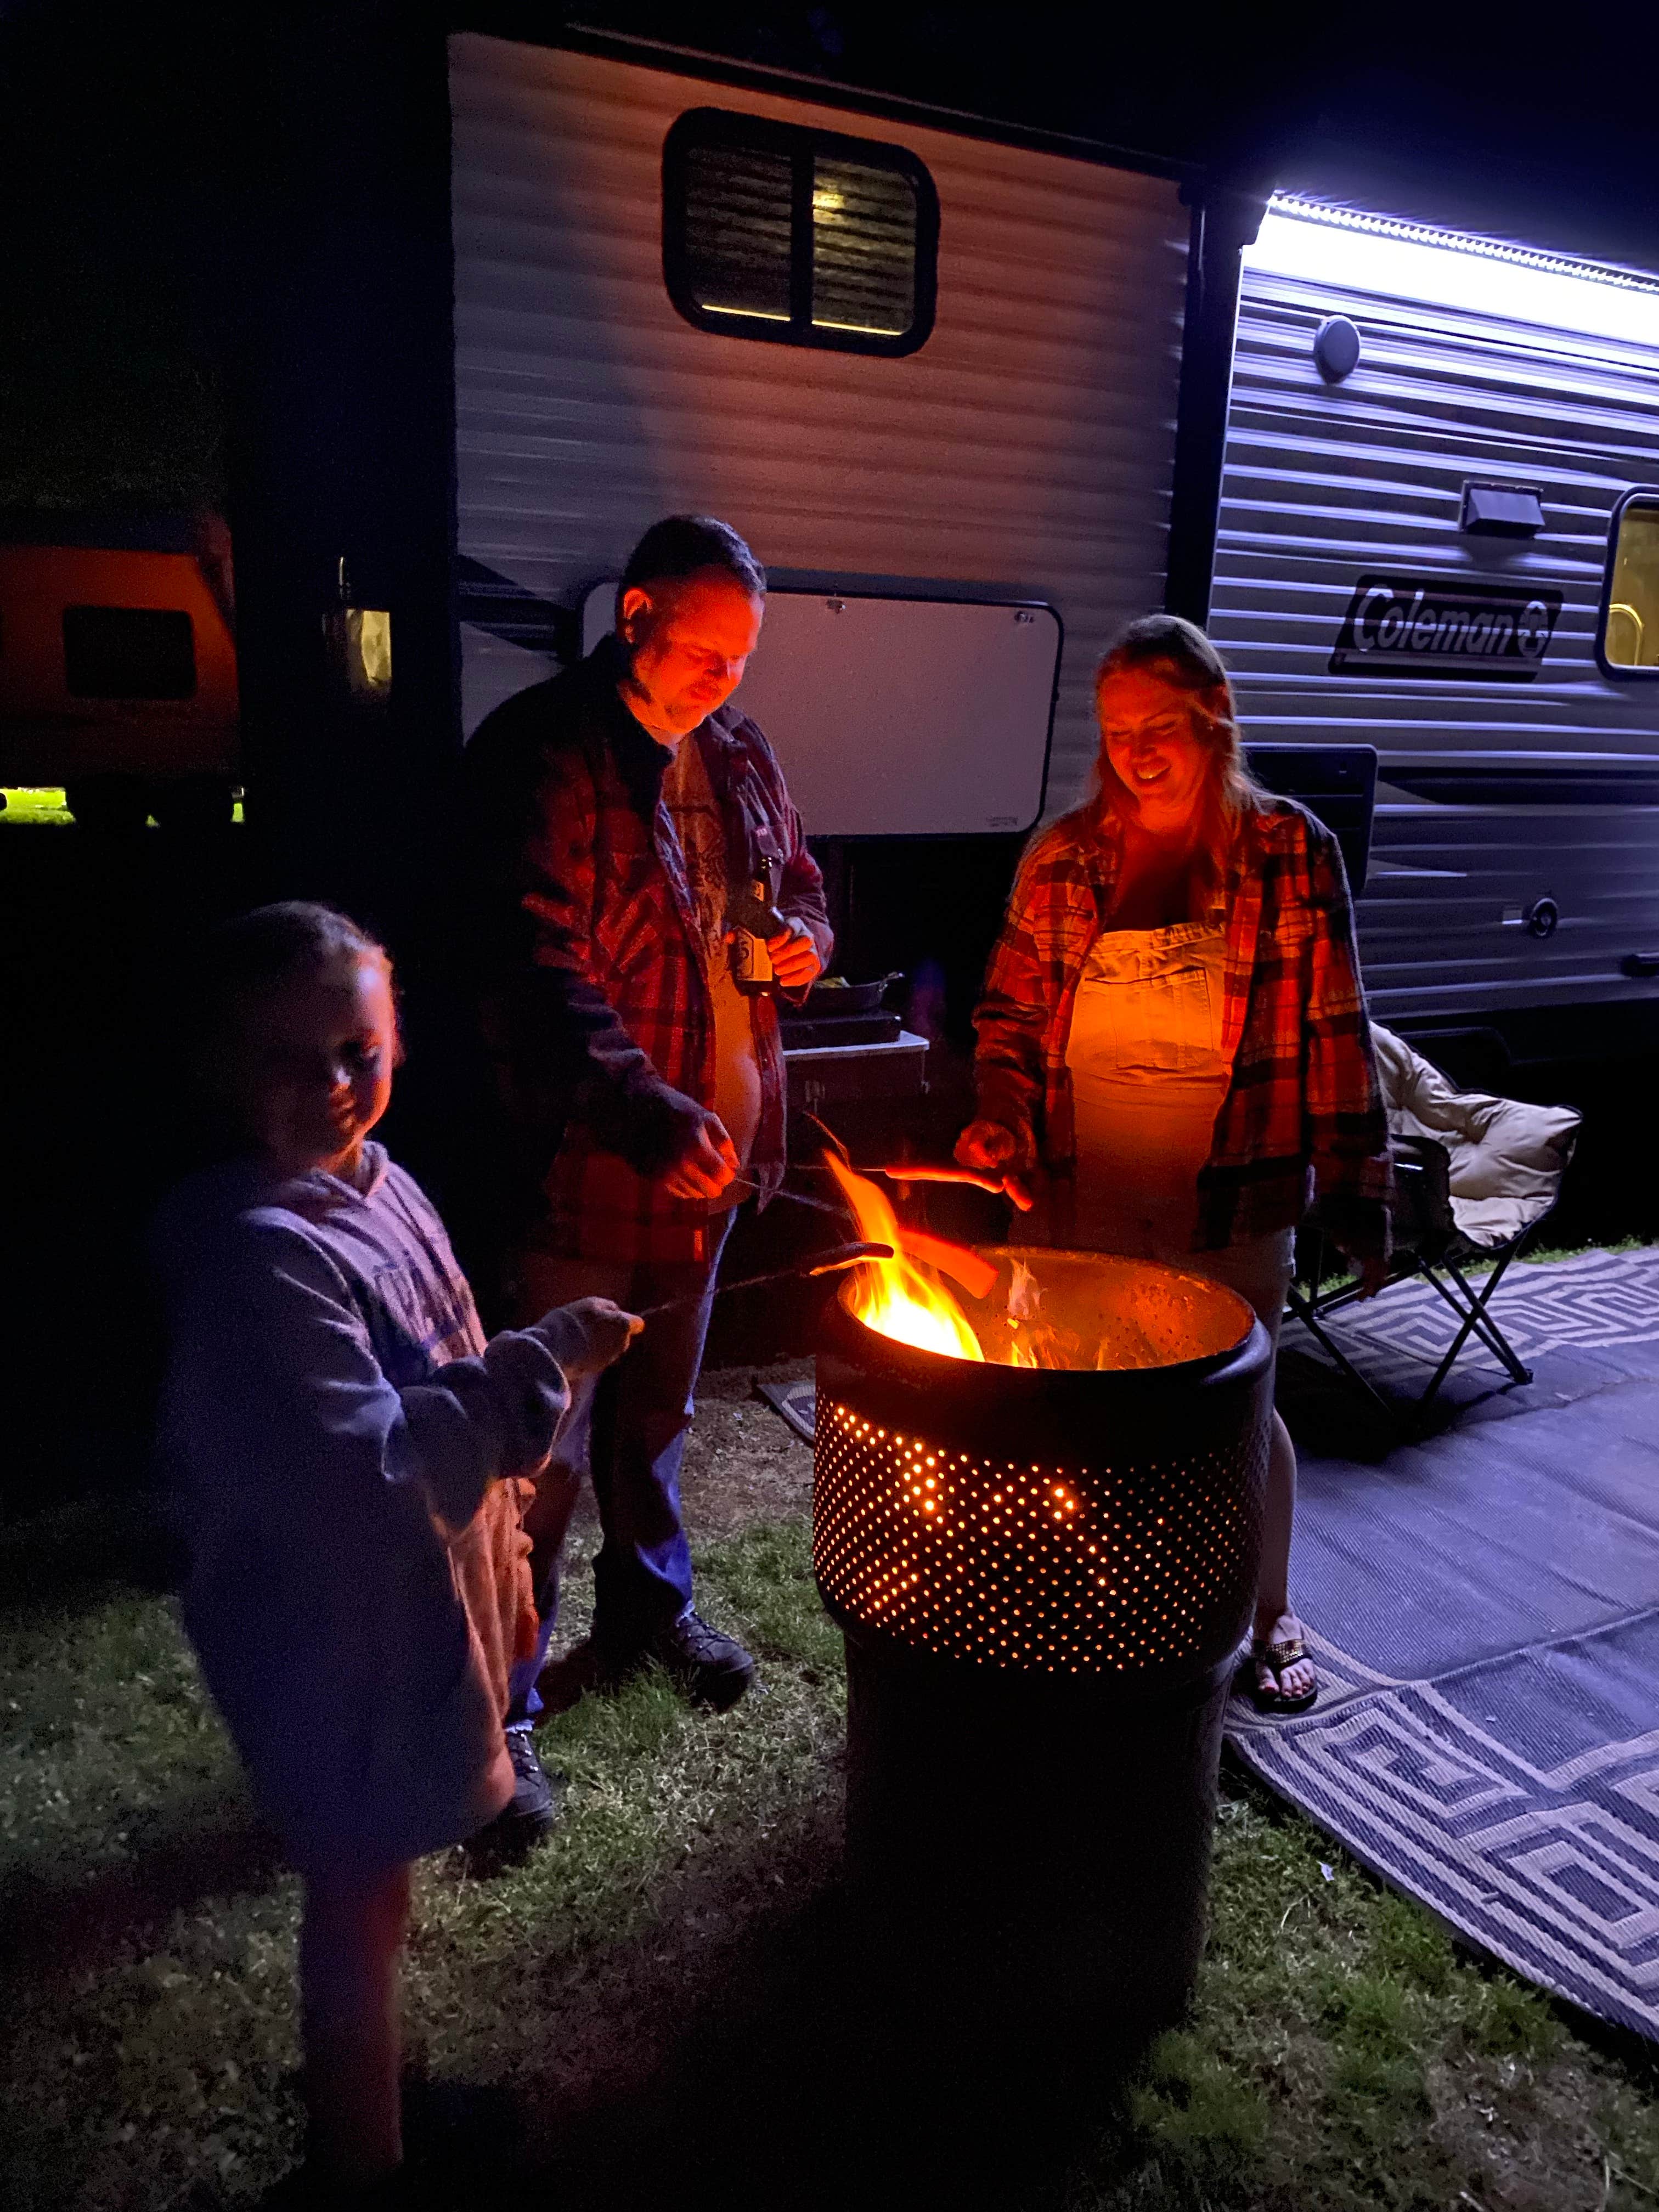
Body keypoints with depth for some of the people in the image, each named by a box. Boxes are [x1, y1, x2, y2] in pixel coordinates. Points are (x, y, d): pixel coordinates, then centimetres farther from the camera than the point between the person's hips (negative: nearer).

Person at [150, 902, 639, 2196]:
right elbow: (361, 1469, -34)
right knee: (362, 1894, 10)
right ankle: (358, 2155, 31)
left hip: (427, 1591, 8)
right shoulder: (255, 1254, -28)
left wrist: (505, 1559, 19)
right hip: (338, 1629, -8)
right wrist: (546, 1362, -30)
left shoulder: (374, 1188, 1)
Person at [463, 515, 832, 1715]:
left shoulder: (739, 752, 9)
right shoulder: (544, 752, -16)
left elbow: (797, 881, 25)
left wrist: (804, 936, 0)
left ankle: (648, 1603, 46)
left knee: (661, 1404, 24)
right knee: (549, 1439, 1)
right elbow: (538, 971, -25)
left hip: (709, 1147, 8)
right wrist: (648, 1115, -35)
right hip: (585, 1161, -7)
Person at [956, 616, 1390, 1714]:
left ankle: (1271, 1616, 39)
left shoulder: (1291, 851, -3)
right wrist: (1004, 1119, -9)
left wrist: (1358, 1195, -1)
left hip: (1231, 1207, -1)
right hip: (1082, 1202, 2)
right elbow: (1011, 1015, 8)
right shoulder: (1064, 858, 2)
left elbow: (1335, 1037, -1)